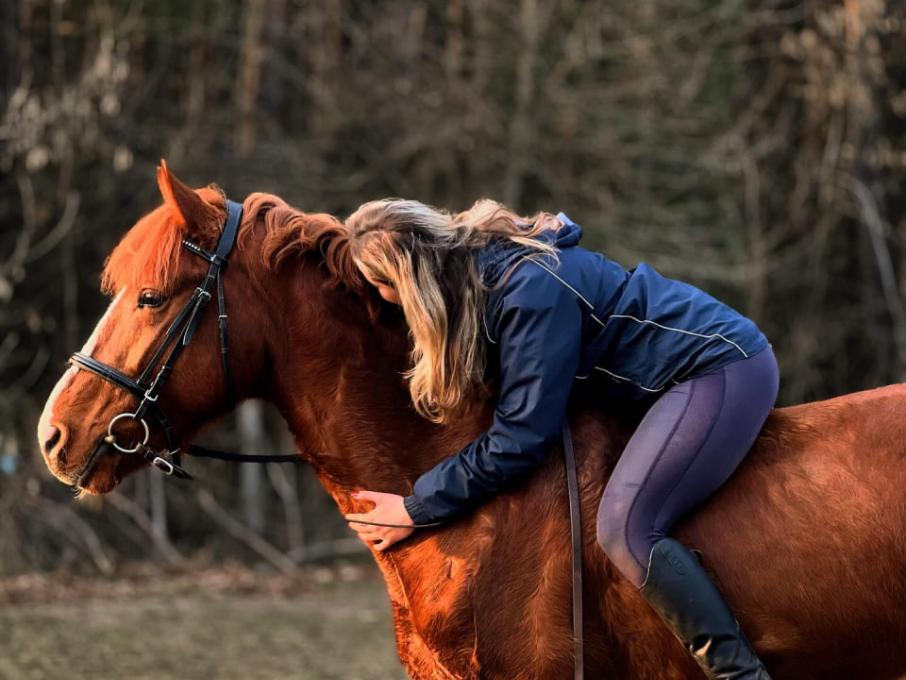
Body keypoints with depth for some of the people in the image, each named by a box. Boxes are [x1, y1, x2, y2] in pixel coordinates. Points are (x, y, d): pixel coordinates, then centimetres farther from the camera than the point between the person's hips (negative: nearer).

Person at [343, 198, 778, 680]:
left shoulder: (531, 290, -25)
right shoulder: (483, 267, 4)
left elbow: (520, 438, -23)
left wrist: (415, 509, -16)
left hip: (724, 369, -11)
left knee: (624, 530, -23)